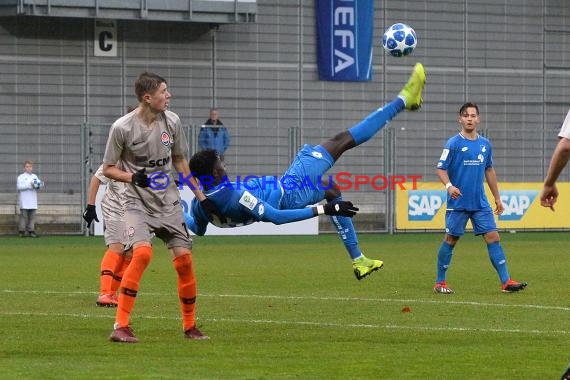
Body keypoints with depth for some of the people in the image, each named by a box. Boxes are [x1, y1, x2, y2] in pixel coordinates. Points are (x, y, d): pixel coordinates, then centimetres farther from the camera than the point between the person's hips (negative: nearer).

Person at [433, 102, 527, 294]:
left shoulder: (485, 144, 10)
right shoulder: (453, 143, -6)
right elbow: (441, 169, -8)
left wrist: (497, 198, 21)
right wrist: (449, 186, -27)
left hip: (481, 204, 4)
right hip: (458, 203, -4)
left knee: (493, 237, -4)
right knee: (450, 240, 2)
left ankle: (506, 282, -5)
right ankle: (440, 283, 13)